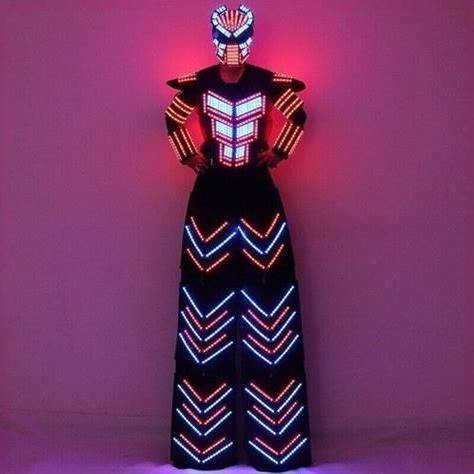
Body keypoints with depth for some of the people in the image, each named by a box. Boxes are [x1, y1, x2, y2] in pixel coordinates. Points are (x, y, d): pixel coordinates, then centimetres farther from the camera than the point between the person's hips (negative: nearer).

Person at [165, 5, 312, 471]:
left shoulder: (270, 82, 0)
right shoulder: (196, 83, 0)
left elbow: (298, 116, 17)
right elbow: (172, 120, 17)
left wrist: (278, 152, 11)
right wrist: (189, 156, 11)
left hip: (258, 193, 0)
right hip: (211, 194, 0)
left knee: (265, 287, -1)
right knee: (209, 291, 0)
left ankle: (272, 436, 11)